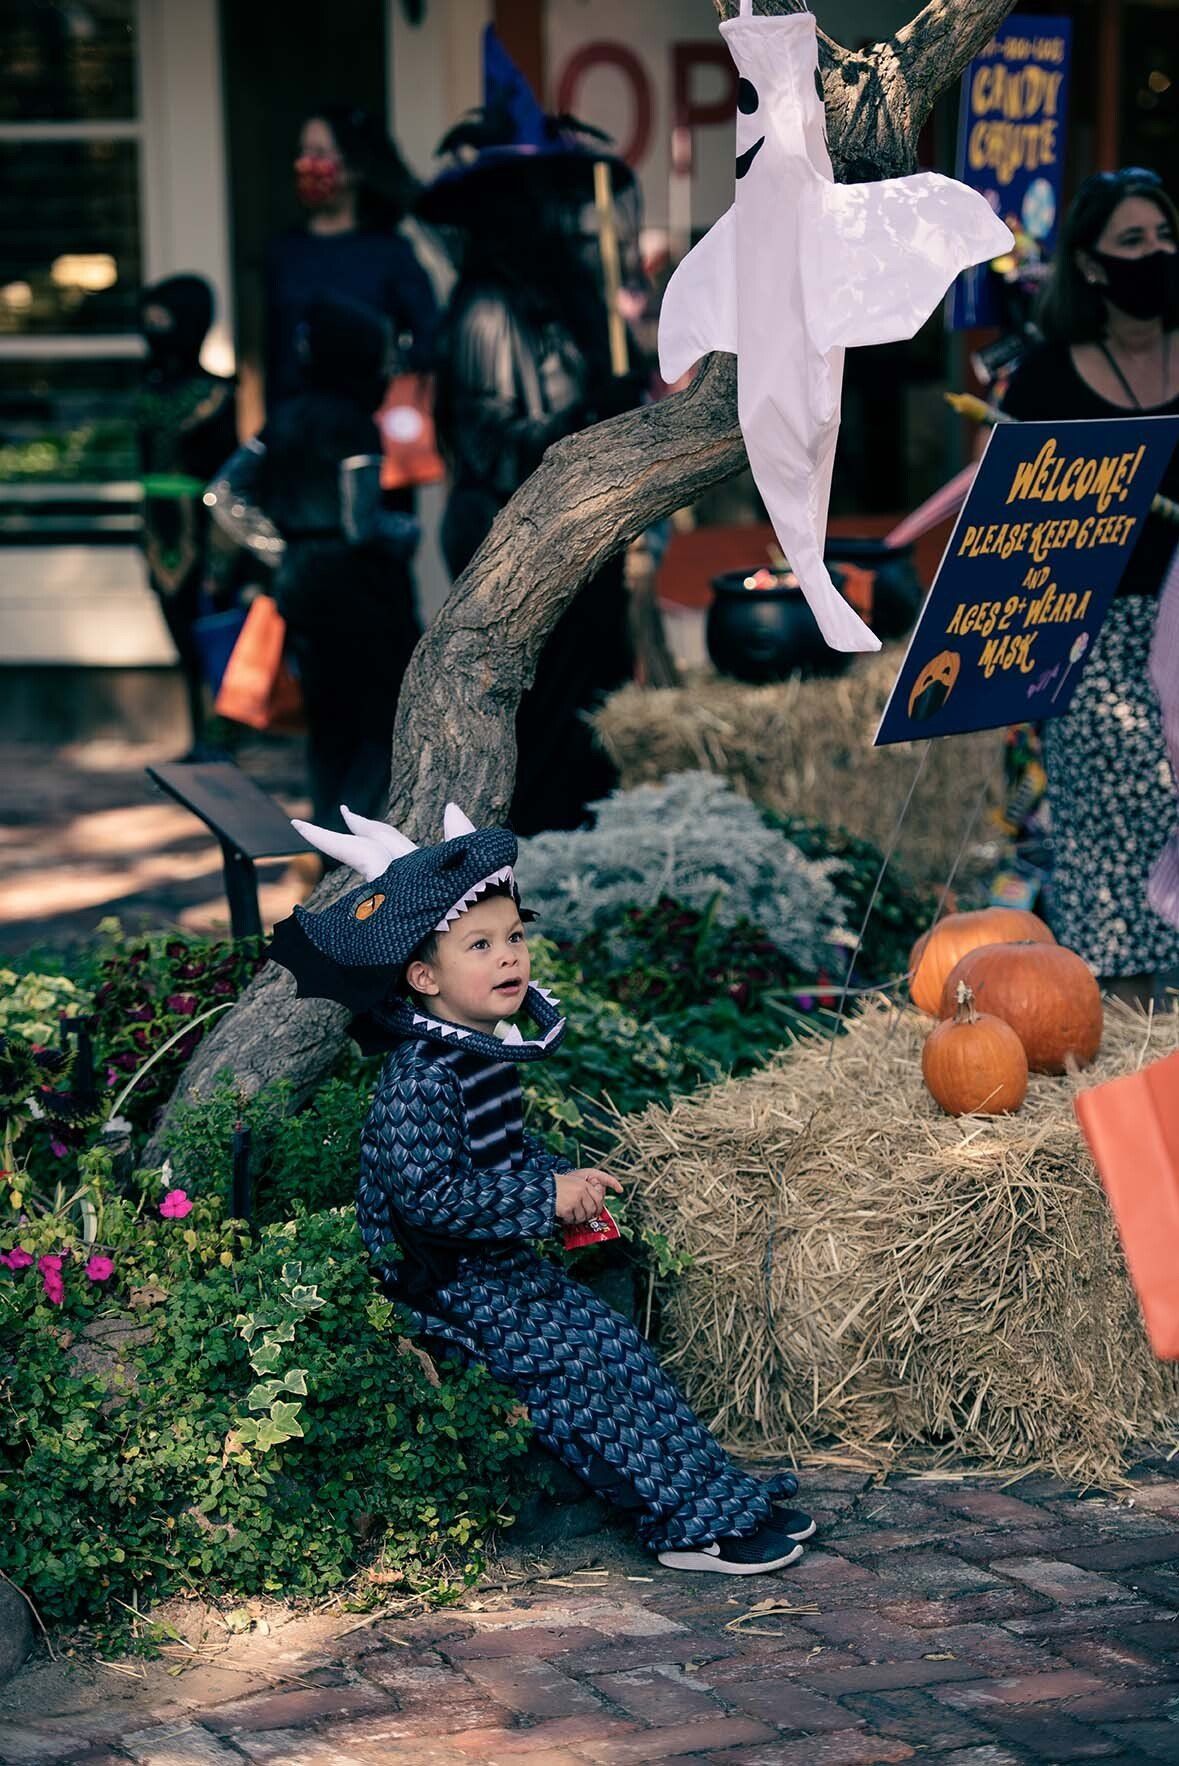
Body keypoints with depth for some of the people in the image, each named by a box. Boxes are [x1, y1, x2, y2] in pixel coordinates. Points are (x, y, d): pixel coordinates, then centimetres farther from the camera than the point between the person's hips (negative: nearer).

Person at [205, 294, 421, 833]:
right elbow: (361, 526, -19)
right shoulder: (354, 425, -15)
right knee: (387, 717, -1)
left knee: (328, 720, 14)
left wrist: (280, 550, 13)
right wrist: (407, 530, 0)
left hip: (298, 582, 7)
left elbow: (224, 494, 10)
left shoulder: (287, 418, 7)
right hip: (355, 584, -7)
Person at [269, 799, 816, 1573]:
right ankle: (697, 1523, -9)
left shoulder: (492, 1049, 6)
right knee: (577, 1361, -14)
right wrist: (548, 1198, -24)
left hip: (498, 1262, 9)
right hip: (443, 1284, -9)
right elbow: (425, 1192, -29)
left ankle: (720, 1498, 4)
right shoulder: (422, 1075, -23)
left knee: (614, 1341, 1)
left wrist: (563, 1180, 1)